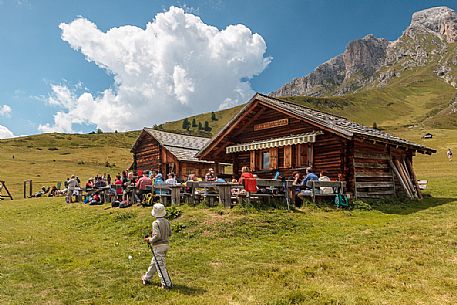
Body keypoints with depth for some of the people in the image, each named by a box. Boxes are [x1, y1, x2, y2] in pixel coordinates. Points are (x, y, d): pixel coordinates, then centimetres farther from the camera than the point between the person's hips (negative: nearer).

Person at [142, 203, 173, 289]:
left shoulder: (156, 223, -18)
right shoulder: (167, 222, 4)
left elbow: (157, 236, -24)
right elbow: (170, 233, 10)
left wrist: (150, 240, -9)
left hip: (158, 246, -8)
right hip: (165, 244, 8)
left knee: (160, 266, 0)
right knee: (154, 262, 23)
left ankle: (167, 284, 3)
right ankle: (147, 278, 39)